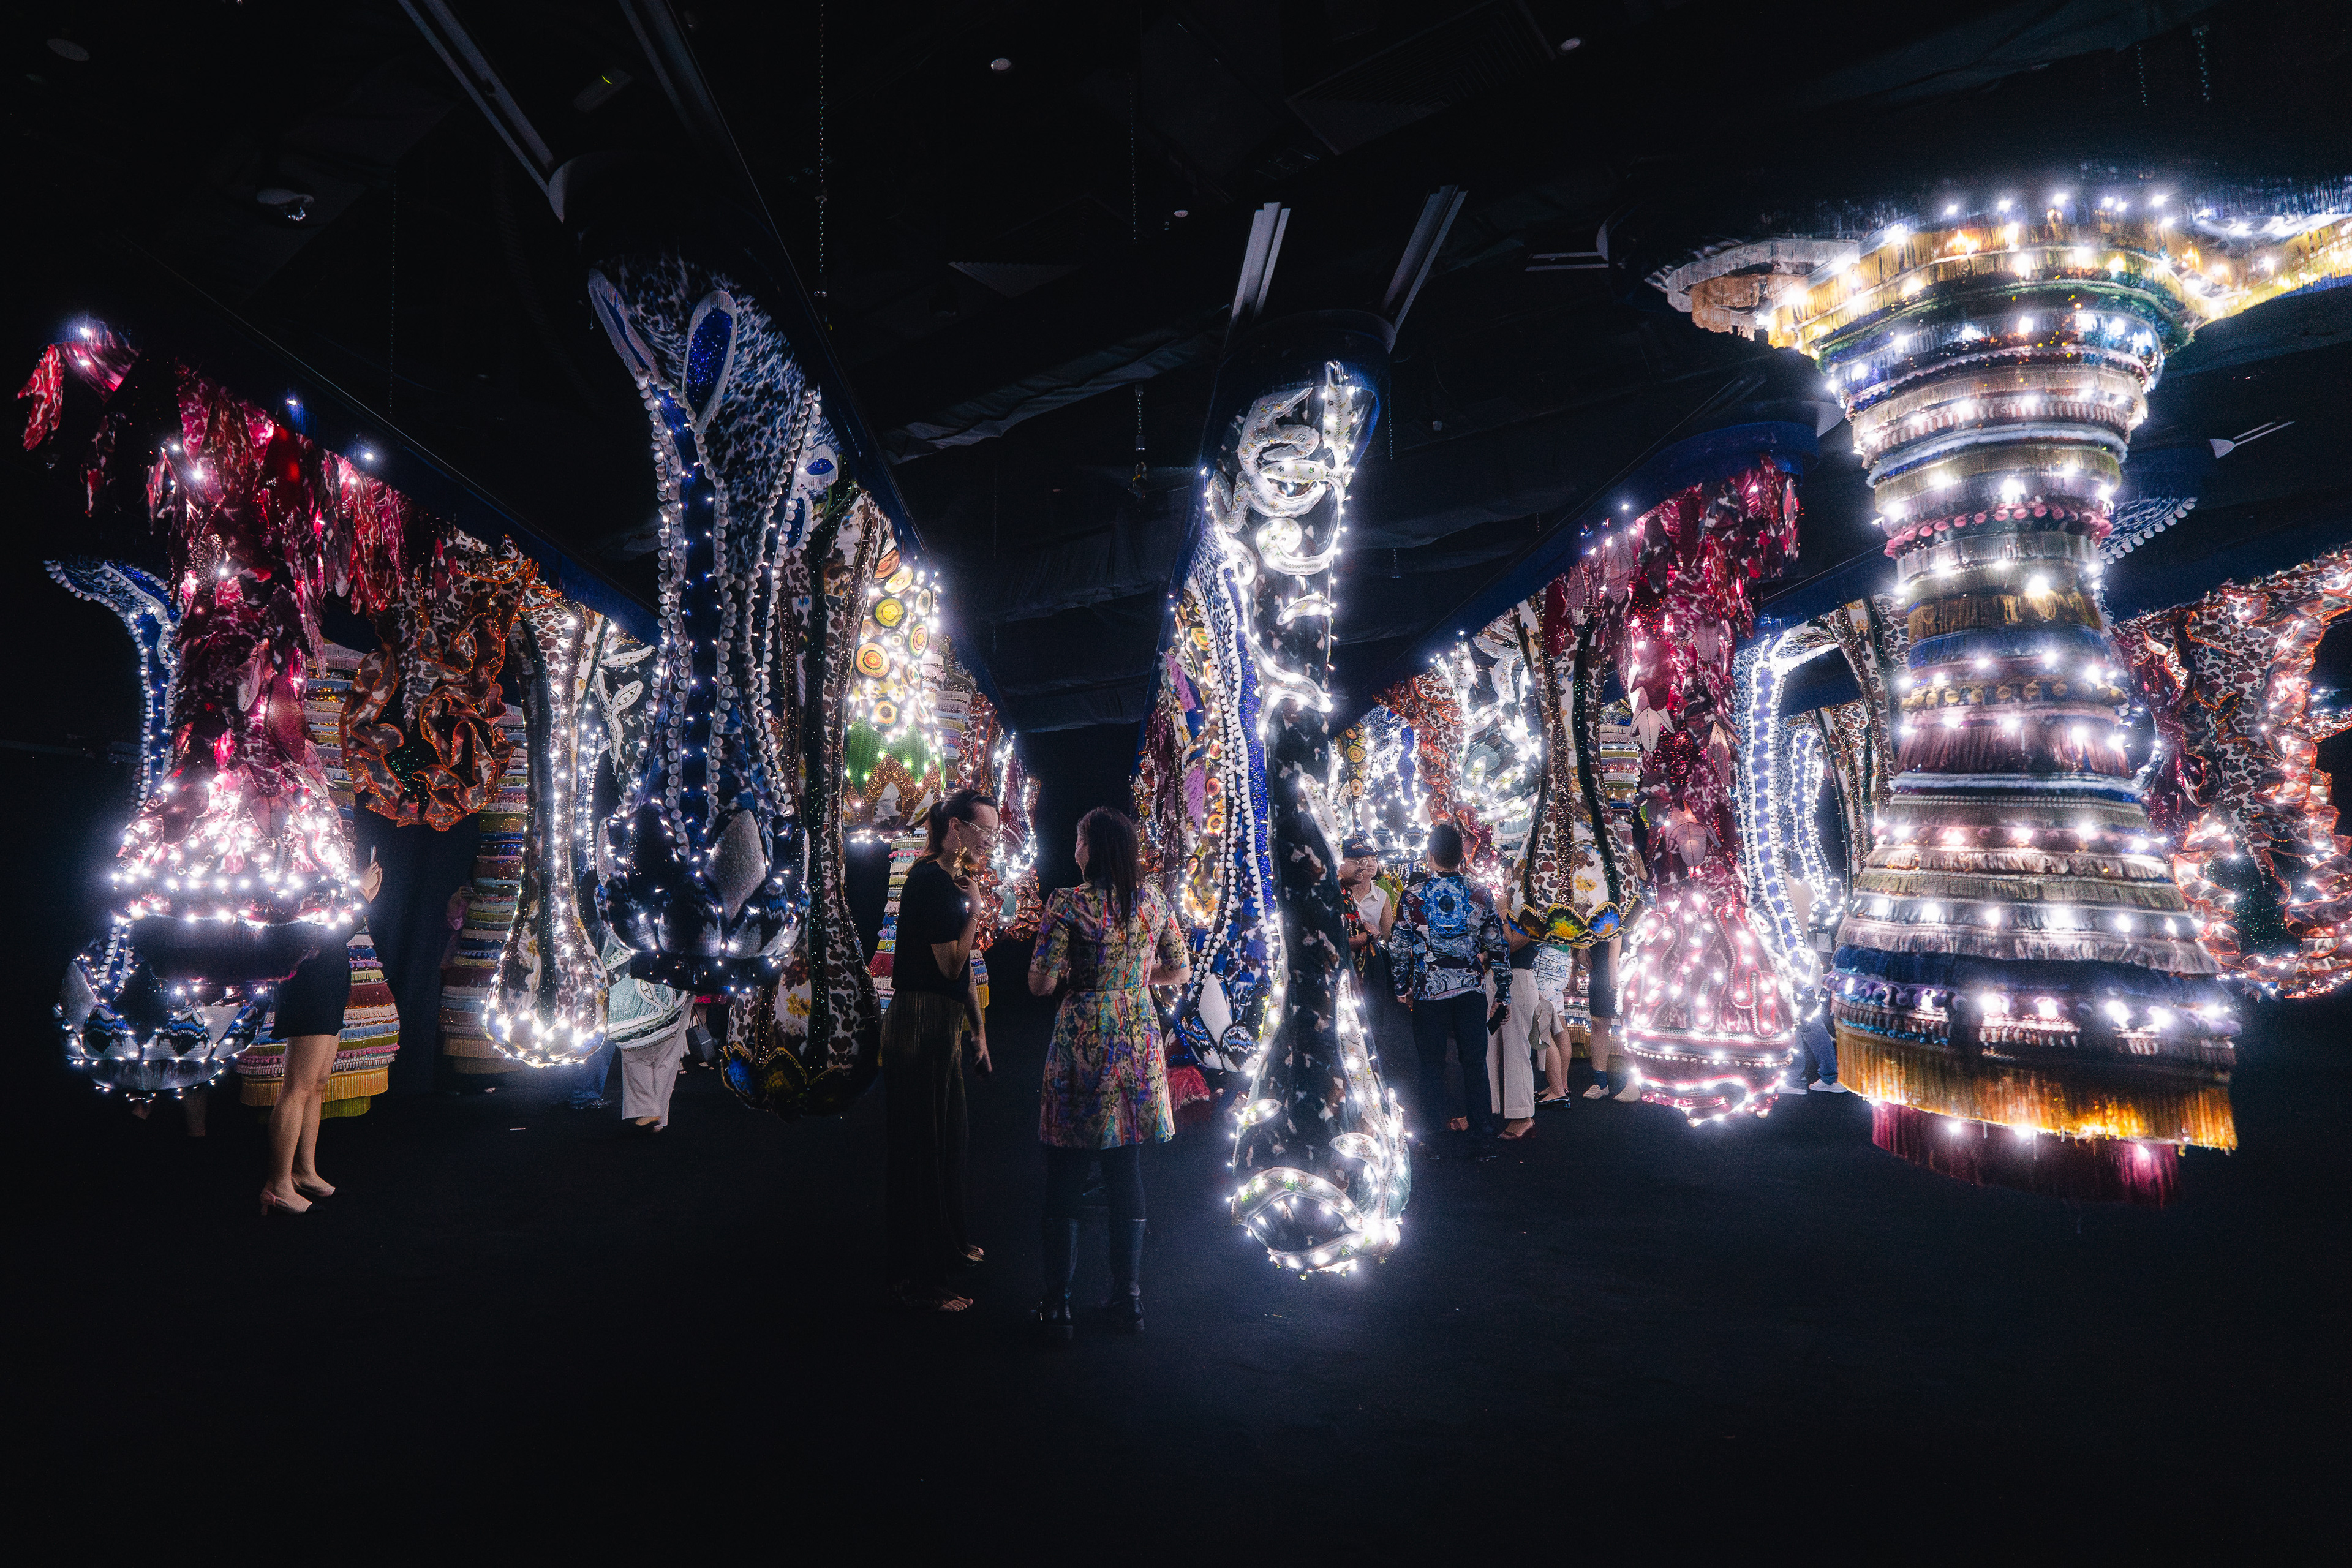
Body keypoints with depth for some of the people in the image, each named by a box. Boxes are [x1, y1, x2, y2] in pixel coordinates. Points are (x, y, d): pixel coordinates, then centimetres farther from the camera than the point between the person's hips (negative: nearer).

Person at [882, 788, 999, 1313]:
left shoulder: (949, 880, 14)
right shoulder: (933, 881, -18)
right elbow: (951, 965, -22)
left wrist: (977, 1031, 20)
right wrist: (974, 910, -15)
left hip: (938, 1027, 10)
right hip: (920, 1028, -10)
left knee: (945, 1139, 22)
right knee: (922, 1147, -1)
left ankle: (946, 1244, 39)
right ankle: (918, 1279, 10)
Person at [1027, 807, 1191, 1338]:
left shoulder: (1067, 903, -11)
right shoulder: (1153, 900, 2)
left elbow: (1041, 983, -13)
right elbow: (1179, 972, 10)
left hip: (1082, 1042, -4)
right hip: (1137, 1040, 4)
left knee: (1064, 1179, 7)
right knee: (1127, 1174, 14)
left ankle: (1057, 1304, 14)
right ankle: (1128, 1297, 23)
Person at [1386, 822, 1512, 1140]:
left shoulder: (1412, 896, -7)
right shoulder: (1480, 894, -1)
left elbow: (1399, 946, -3)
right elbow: (1498, 947, 2)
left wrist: (1402, 988, 9)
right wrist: (1503, 995, 10)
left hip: (1428, 992, -1)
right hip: (1471, 991, 1)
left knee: (1432, 1062, 10)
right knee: (1474, 1059, 13)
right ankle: (1480, 1123, 20)